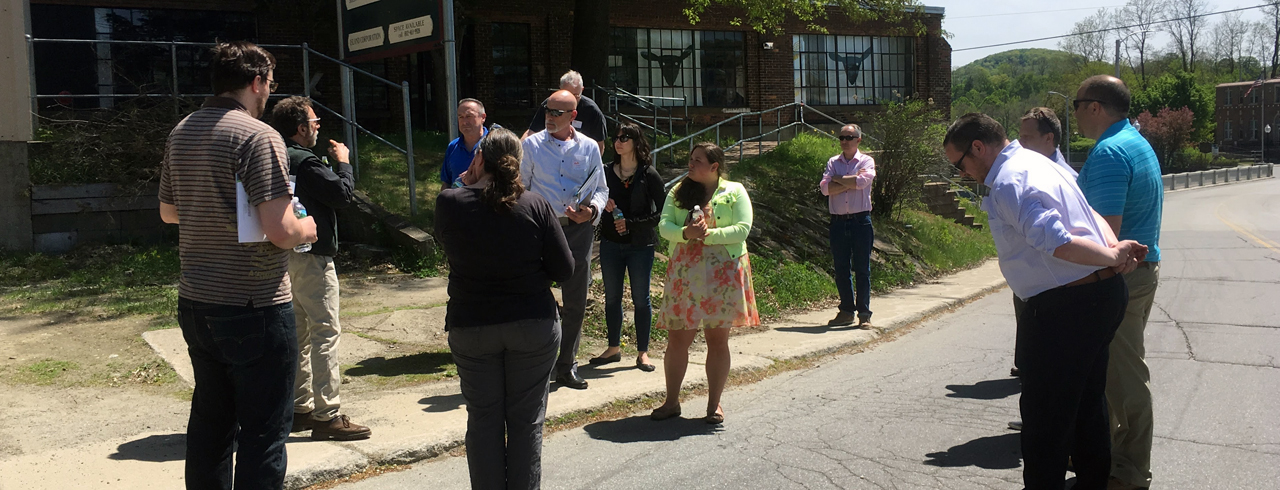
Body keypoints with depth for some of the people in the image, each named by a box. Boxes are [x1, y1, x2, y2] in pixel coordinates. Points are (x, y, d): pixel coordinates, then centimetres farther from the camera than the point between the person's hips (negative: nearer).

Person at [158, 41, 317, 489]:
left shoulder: (180, 133, 9)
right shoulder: (259, 136, -16)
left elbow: (168, 211, 21)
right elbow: (280, 231, -22)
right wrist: (306, 229, -2)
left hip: (195, 302, 8)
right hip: (254, 308, -8)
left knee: (210, 423, 20)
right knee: (263, 432, 1)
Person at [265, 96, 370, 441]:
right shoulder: (306, 162, -16)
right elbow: (343, 194, -17)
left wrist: (332, 165, 15)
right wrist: (343, 163, -3)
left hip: (288, 257, 10)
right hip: (311, 258, -10)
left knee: (299, 333, 15)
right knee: (326, 332, -8)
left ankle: (300, 408, 22)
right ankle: (327, 416, -9)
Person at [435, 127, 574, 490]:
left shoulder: (449, 202, -8)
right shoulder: (536, 205, -10)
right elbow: (564, 270, -7)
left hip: (470, 326, 1)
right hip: (533, 325, 0)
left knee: (483, 420, 11)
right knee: (527, 420, 9)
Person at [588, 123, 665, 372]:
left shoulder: (648, 174, -6)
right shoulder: (607, 171, 5)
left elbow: (663, 210, -7)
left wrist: (632, 224, -14)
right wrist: (602, 203, -11)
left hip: (640, 245, -4)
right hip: (611, 243, 4)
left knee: (641, 298, 4)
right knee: (612, 297, 10)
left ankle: (643, 352, 14)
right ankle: (614, 348, 24)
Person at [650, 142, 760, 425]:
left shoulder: (735, 192, 3)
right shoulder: (678, 191, 11)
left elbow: (743, 229, -8)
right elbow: (664, 225, 1)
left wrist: (709, 234, -19)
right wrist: (686, 233, -19)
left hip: (723, 273, -2)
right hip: (684, 273, 2)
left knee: (718, 339, 4)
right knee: (677, 338, 2)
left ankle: (714, 404, 16)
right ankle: (671, 402, 15)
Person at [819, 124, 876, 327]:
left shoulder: (866, 161, 3)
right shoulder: (833, 162, 11)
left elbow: (862, 181, -18)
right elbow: (825, 188, -4)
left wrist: (837, 179, -6)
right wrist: (851, 182, -11)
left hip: (860, 221, -3)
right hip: (838, 221, 3)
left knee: (862, 269, -1)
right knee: (841, 269, 7)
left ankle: (864, 313, 5)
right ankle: (846, 311, 18)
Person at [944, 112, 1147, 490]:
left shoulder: (1008, 183, -18)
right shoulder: (1040, 163, 15)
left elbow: (1057, 242, -29)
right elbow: (1093, 216, 14)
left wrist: (1110, 256, -15)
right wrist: (1114, 249, -3)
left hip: (1064, 308, -10)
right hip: (1104, 294, 11)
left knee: (1045, 414, 2)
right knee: (1087, 401, 24)